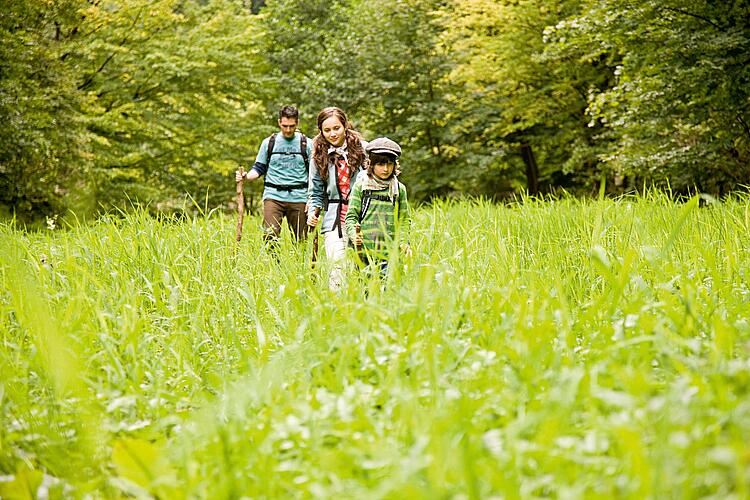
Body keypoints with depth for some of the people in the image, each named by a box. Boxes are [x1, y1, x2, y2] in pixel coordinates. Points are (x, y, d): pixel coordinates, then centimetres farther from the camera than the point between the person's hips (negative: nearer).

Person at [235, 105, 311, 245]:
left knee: (300, 240, 2)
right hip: (273, 196, 0)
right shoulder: (269, 143, 9)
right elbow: (259, 168, 13)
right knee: (270, 236, -16)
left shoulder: (306, 144, 6)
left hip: (298, 197, 0)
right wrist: (245, 176, -9)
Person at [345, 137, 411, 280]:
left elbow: (404, 220, 14)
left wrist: (404, 242, -2)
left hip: (390, 253, 1)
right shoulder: (360, 186, 6)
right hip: (364, 251, -1)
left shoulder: (399, 189, 12)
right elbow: (351, 216, 4)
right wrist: (354, 235, -14)